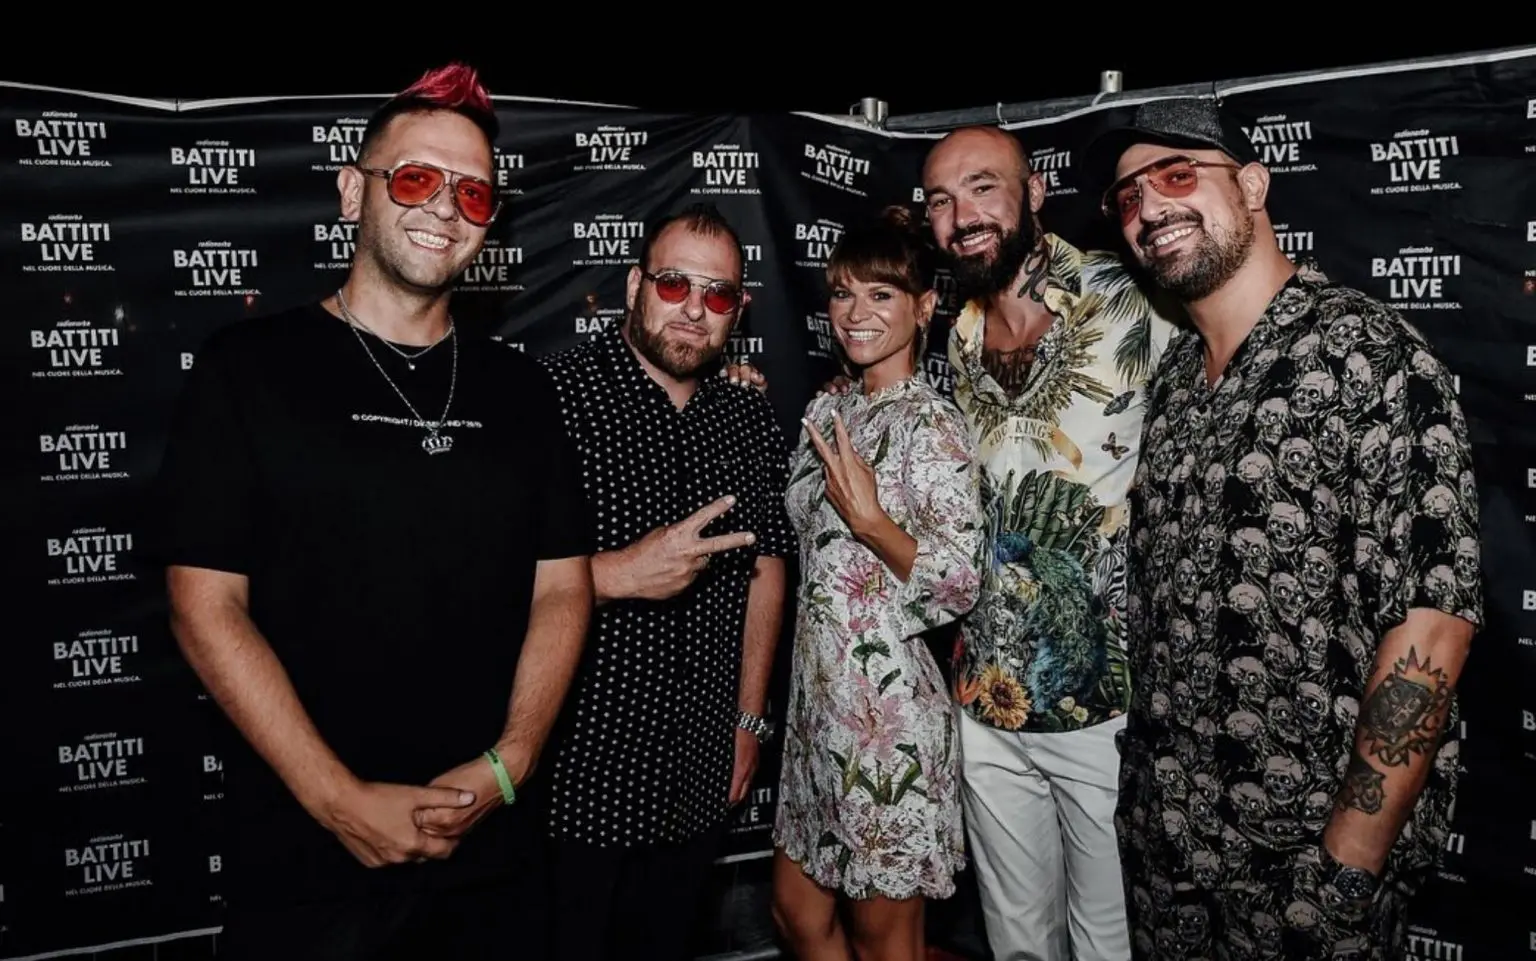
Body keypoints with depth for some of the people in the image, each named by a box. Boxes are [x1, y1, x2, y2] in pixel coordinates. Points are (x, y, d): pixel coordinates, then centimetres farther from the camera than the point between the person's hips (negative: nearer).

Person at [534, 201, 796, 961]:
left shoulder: (751, 423, 7)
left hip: (699, 781, 5)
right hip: (574, 771, -5)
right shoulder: (553, 393, -12)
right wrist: (615, 575, -26)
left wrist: (750, 718, 12)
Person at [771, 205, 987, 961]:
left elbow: (962, 585, -16)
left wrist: (870, 519, -28)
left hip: (887, 707, -8)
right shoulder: (827, 412, 9)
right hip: (818, 699, 8)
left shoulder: (931, 425, -13)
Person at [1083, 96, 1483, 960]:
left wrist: (1355, 847, -19)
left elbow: (1432, 622, -19)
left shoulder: (1368, 355, -15)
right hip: (1166, 828, 7)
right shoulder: (1175, 379, 7)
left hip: (1309, 847, -7)